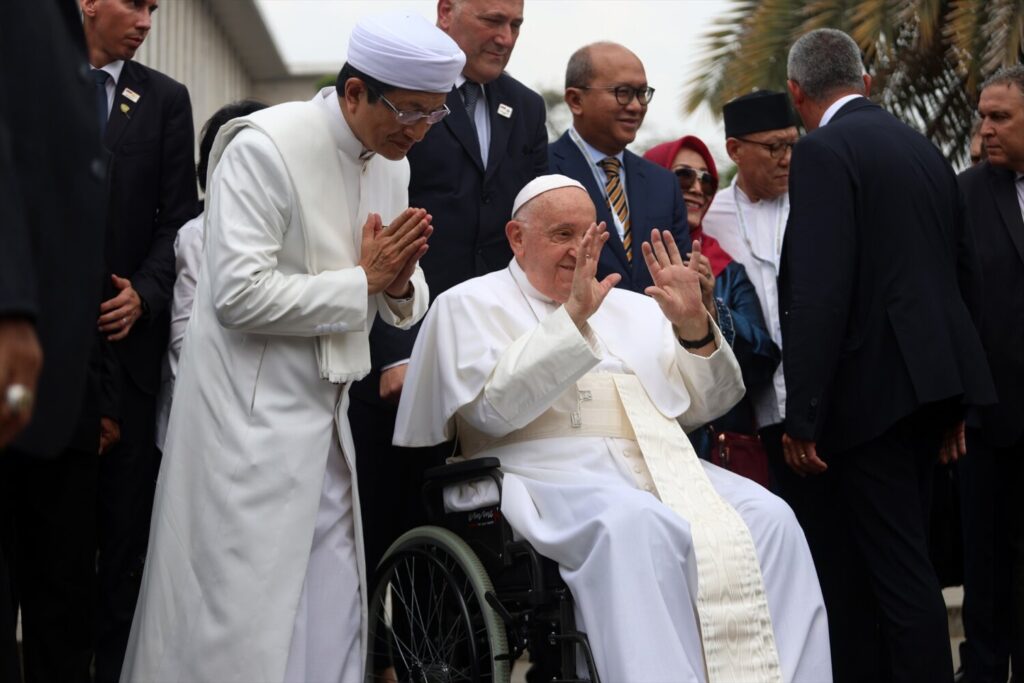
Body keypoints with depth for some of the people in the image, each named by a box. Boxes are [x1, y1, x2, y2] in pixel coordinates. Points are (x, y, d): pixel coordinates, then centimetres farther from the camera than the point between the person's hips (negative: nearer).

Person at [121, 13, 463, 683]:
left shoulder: (392, 162, 9)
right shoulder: (266, 146, -14)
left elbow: (405, 303, 17)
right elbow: (240, 295, -21)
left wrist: (400, 281, -7)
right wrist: (363, 280, -14)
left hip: (328, 414, 7)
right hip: (251, 418, -7)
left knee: (332, 614, 6)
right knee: (247, 618, -5)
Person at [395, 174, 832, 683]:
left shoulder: (632, 308, 26)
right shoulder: (471, 305, 12)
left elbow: (702, 405, 18)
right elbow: (493, 408, -7)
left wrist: (694, 326, 0)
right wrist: (573, 316, -13)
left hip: (663, 465, 5)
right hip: (549, 470, -5)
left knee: (769, 519, -22)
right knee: (636, 526, -37)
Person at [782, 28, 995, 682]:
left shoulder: (824, 152, -11)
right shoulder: (923, 147, 14)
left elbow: (820, 295, -19)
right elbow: (964, 271, 18)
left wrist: (802, 419, -16)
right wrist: (955, 400, 24)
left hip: (870, 390, -8)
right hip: (932, 383, 8)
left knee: (898, 565, -5)